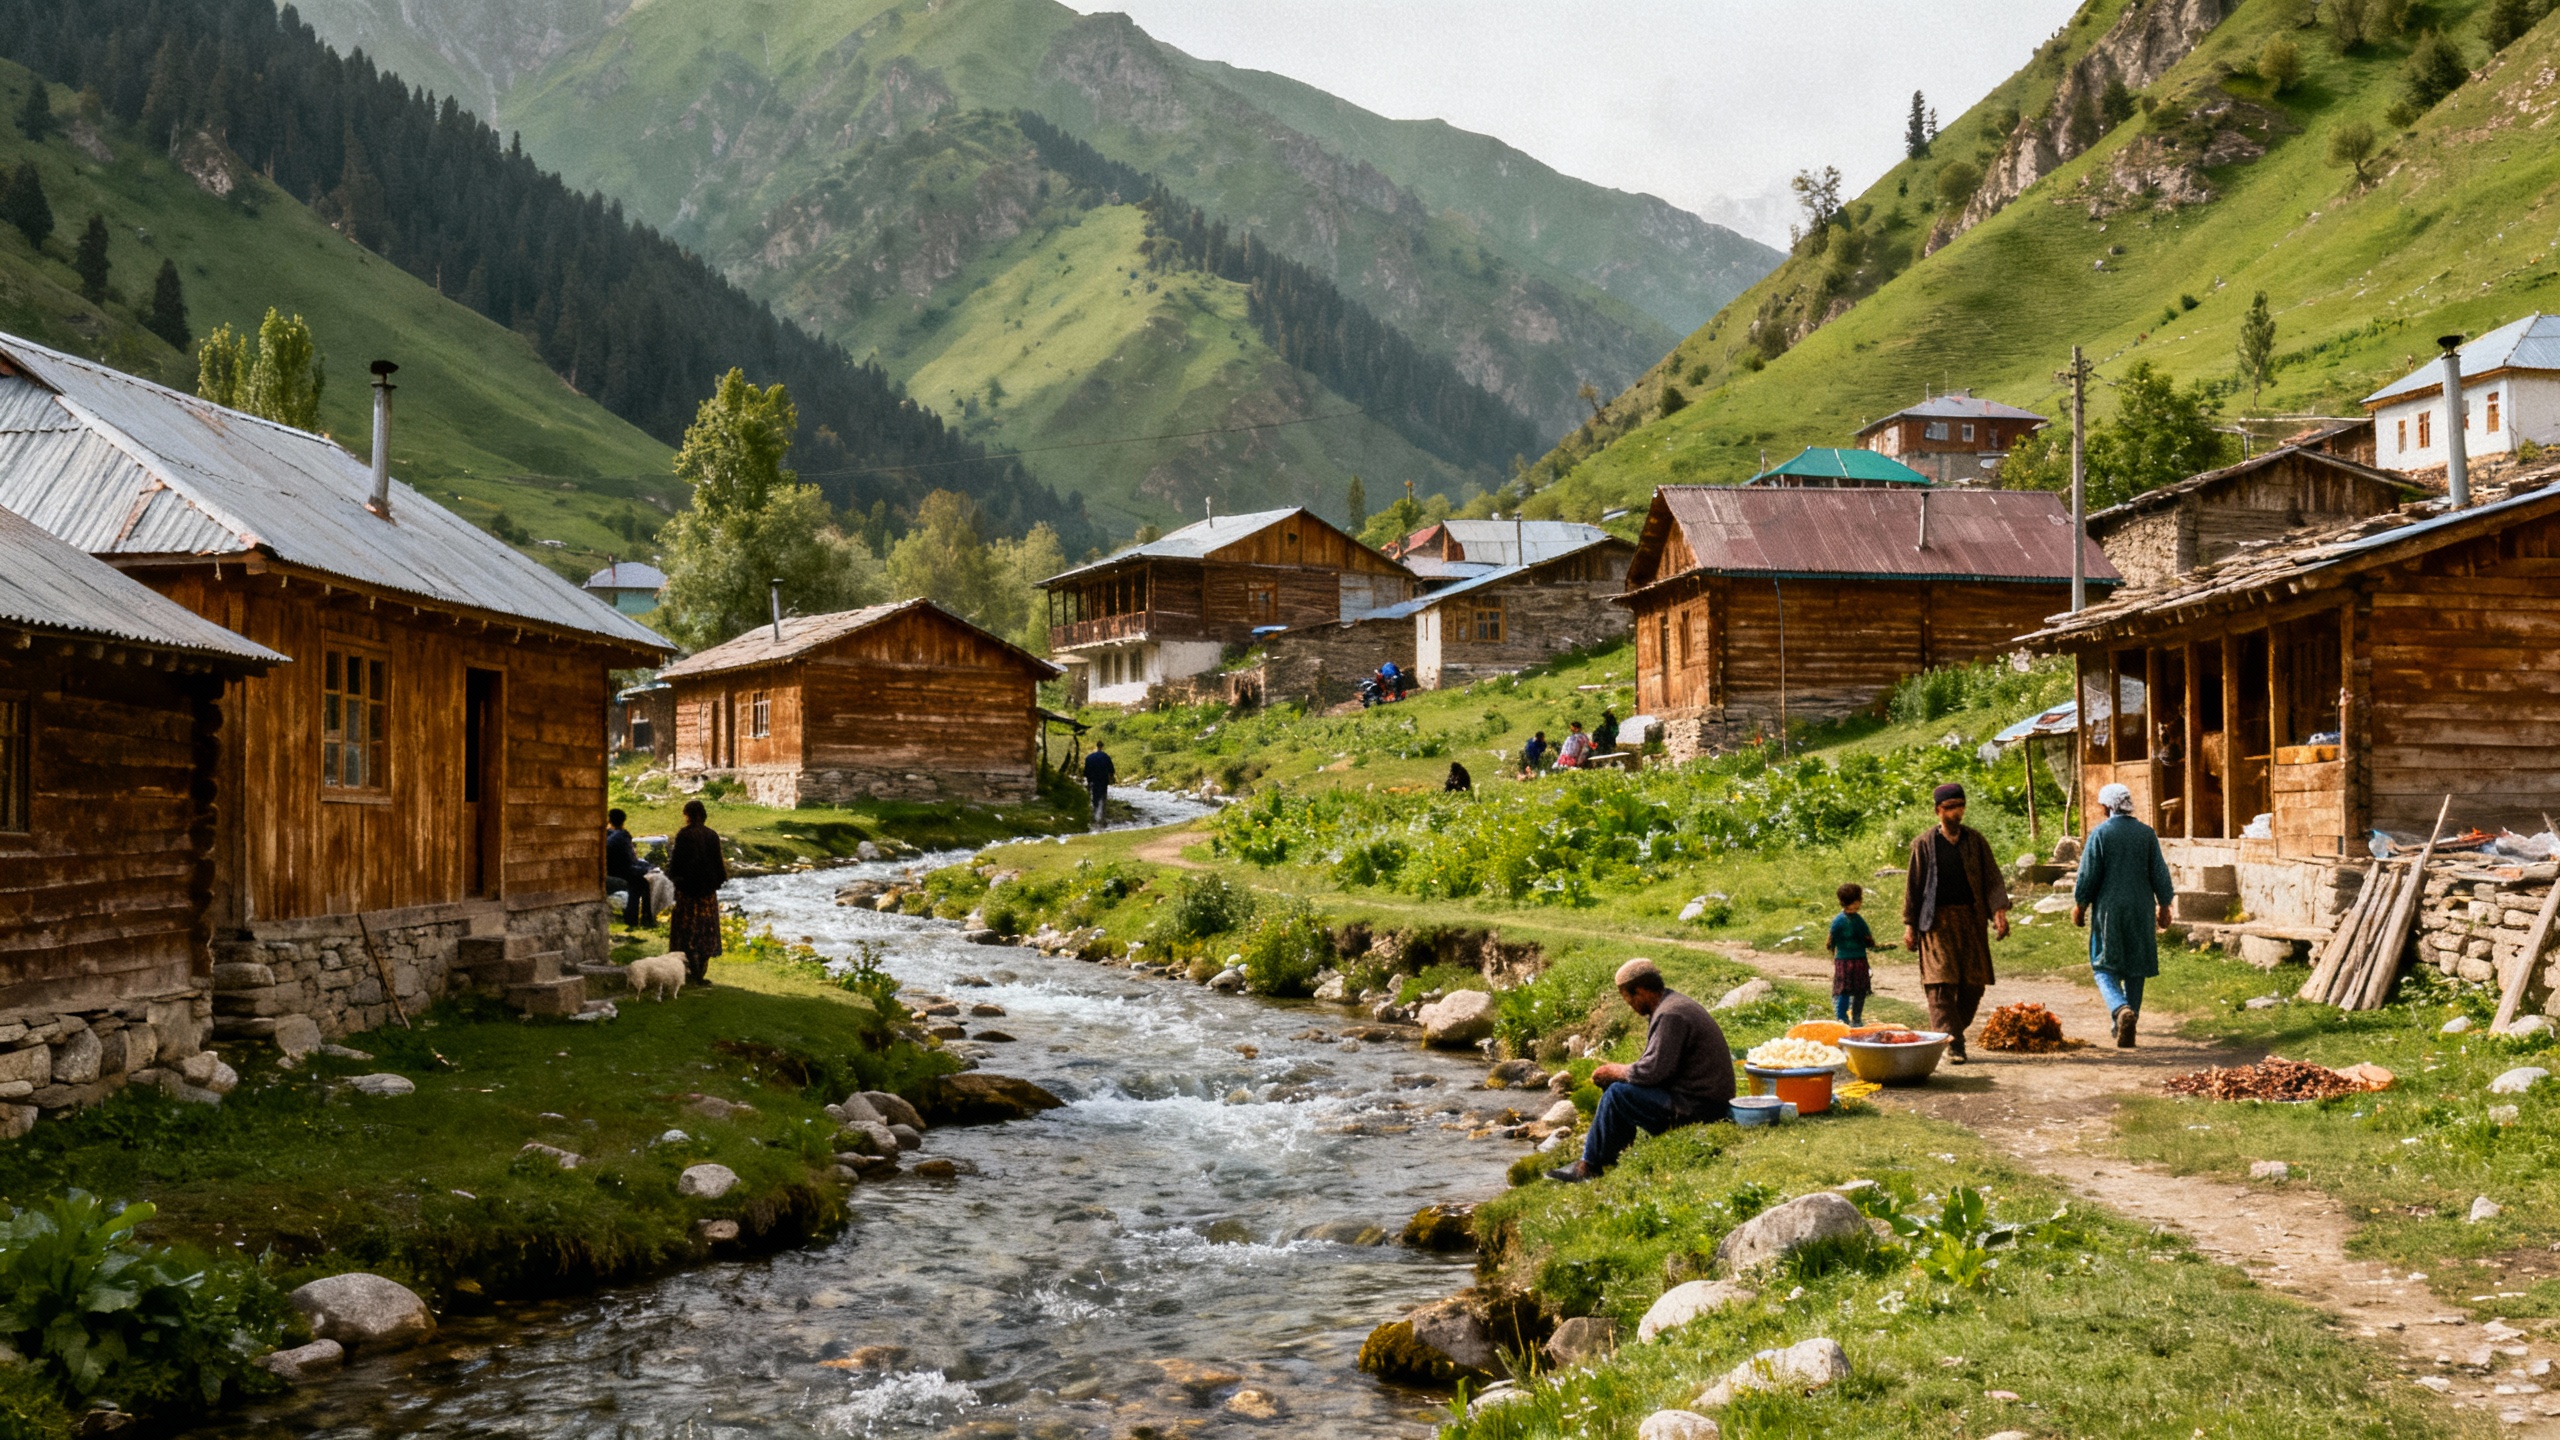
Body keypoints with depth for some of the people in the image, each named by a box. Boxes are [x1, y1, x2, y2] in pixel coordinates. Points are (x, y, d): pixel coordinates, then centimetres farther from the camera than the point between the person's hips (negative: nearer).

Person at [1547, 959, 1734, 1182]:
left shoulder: (1670, 1015, -20)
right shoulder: (1674, 1003, 14)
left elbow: (1654, 1070, -23)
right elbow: (1656, 1063, 20)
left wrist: (1615, 1072, -6)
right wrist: (1617, 1072, 9)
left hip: (1698, 1107, -11)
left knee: (1618, 1094, -13)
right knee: (1618, 1085, 14)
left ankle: (1589, 1167, -2)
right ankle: (1608, 1159, 15)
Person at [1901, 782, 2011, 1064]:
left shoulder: (1975, 840, 7)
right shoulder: (1924, 844, 2)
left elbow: (1992, 878, 5)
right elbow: (1913, 885, 6)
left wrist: (1999, 910, -9)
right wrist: (1909, 925, 3)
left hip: (1970, 918, 3)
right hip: (1937, 920, -3)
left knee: (1974, 982, 2)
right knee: (1941, 983, -11)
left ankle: (1955, 1029, 19)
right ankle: (1952, 1043, -11)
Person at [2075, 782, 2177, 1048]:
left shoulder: (2100, 833, -8)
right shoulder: (2147, 833, 1)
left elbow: (2087, 875, -6)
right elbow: (2160, 874, 4)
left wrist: (2079, 905, 6)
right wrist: (2164, 906, 14)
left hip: (2108, 909, -3)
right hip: (2140, 911, 3)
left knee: (2105, 968, 2)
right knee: (2135, 969, 13)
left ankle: (2120, 1009, -25)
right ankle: (2125, 1028, 14)